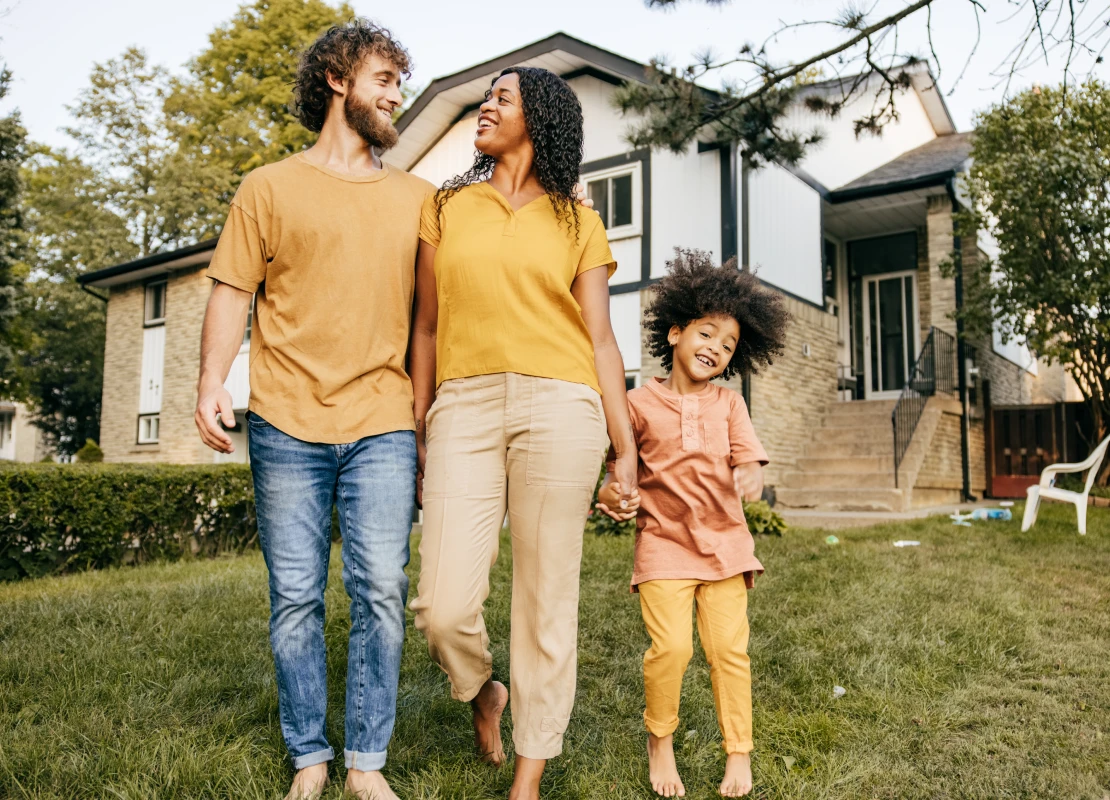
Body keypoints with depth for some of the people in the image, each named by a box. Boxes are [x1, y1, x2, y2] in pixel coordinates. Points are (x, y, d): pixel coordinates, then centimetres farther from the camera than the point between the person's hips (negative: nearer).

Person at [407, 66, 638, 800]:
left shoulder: (578, 223, 13)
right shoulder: (446, 207, 16)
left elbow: (600, 340, 9)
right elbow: (427, 328, 15)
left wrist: (627, 448, 2)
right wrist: (417, 433, 11)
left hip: (559, 408, -1)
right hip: (465, 407, 1)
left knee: (547, 599, 1)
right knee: (444, 605, -7)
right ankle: (484, 692, 28)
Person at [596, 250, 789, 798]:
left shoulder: (729, 405, 8)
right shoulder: (640, 403, 1)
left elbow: (748, 457, -1)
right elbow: (618, 459, 8)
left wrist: (750, 478, -24)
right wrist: (611, 492, -12)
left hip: (724, 541, 2)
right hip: (663, 542, -2)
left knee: (729, 647, 0)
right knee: (670, 646, -12)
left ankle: (739, 753, 17)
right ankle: (659, 741, 15)